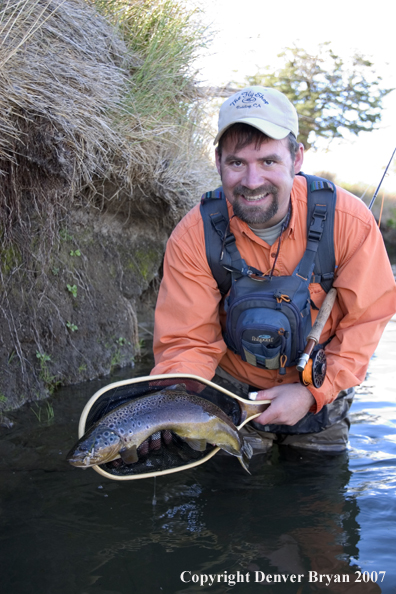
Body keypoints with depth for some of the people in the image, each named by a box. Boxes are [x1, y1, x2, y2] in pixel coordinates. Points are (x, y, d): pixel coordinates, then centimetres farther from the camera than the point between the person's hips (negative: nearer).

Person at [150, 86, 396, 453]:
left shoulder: (349, 222, -23)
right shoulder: (193, 237, -23)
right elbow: (188, 342, -20)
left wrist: (314, 392, -23)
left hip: (323, 389, 1)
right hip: (233, 392, 0)